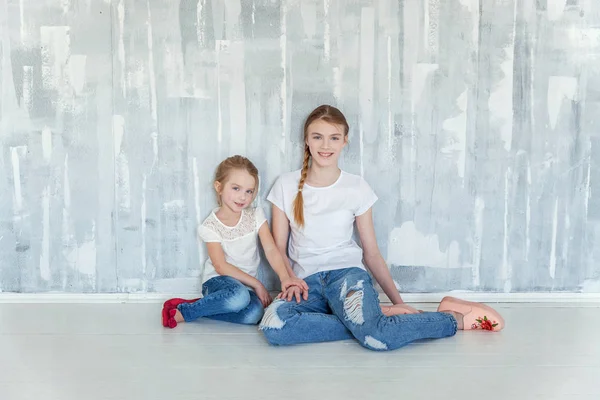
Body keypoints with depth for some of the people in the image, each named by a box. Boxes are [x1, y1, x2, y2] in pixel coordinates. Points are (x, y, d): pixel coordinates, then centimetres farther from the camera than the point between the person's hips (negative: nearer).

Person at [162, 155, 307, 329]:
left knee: (254, 313, -31)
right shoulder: (210, 226, -9)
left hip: (246, 285, 4)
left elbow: (271, 249, -9)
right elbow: (221, 266, -13)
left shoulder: (256, 215, 0)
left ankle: (199, 307, -14)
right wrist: (256, 284, -18)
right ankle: (183, 310, -21)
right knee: (239, 296, -39)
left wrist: (285, 278, -27)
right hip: (218, 280, -4)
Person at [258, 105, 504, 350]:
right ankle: (373, 317, -19)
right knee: (272, 325, -35)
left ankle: (455, 318, -8)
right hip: (307, 283, 2)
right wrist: (291, 281, -12)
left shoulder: (356, 187, 4)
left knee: (376, 338, -35)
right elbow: (279, 248, 8)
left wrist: (398, 302, 5)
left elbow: (372, 252, 8)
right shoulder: (286, 186, 5)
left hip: (346, 274, -1)